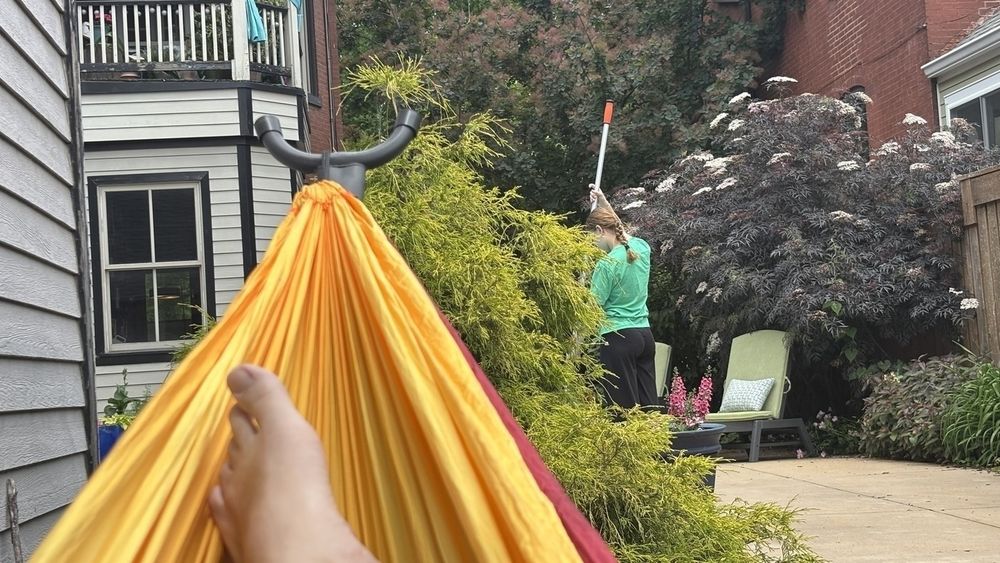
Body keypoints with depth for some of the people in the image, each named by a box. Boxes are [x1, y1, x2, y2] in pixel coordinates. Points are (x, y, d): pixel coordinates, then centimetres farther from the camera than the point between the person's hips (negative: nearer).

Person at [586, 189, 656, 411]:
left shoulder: (608, 263, -14)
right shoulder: (641, 247, 7)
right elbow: (623, 233, 32)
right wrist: (604, 204, 36)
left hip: (618, 337, -8)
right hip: (645, 335, 8)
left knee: (625, 408, -6)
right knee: (648, 406, 7)